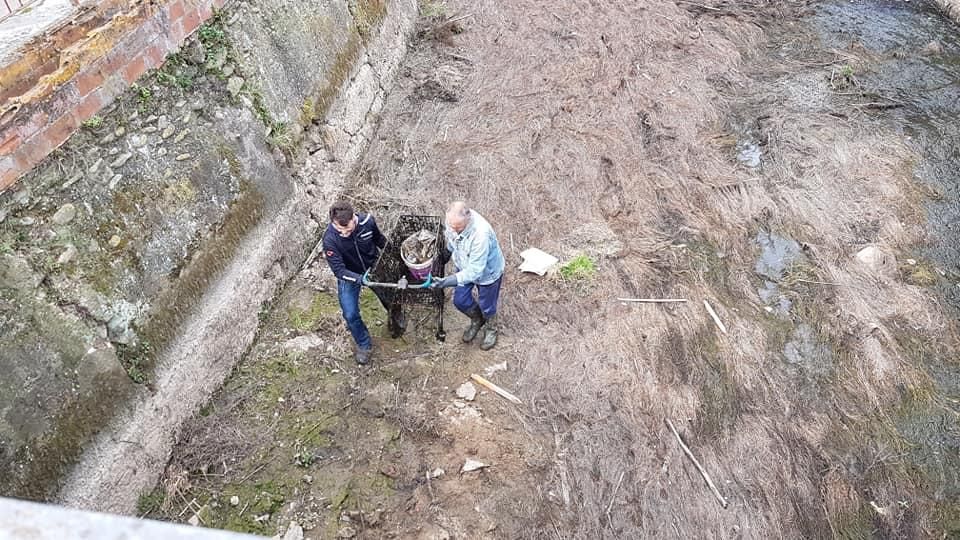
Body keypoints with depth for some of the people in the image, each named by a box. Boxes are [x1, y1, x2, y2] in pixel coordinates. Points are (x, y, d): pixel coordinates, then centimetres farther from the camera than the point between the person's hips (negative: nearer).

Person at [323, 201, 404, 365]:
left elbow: (380, 239, -2)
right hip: (349, 276, -2)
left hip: (374, 269, 2)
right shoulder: (330, 239, -32)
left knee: (392, 299, 11)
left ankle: (396, 320, 49)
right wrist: (360, 279, -47)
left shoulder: (367, 221, -25)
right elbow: (339, 270, -31)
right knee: (350, 315, -8)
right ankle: (364, 345, 20)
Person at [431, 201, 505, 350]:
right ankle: (477, 320, 47)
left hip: (487, 271, -6)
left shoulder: (481, 234, -44)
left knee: (486, 305, 16)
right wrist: (449, 252, 16)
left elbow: (475, 270, -38)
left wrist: (453, 280, -46)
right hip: (465, 267, 6)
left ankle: (491, 328, 49)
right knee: (460, 301, 15)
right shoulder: (453, 219, -25)